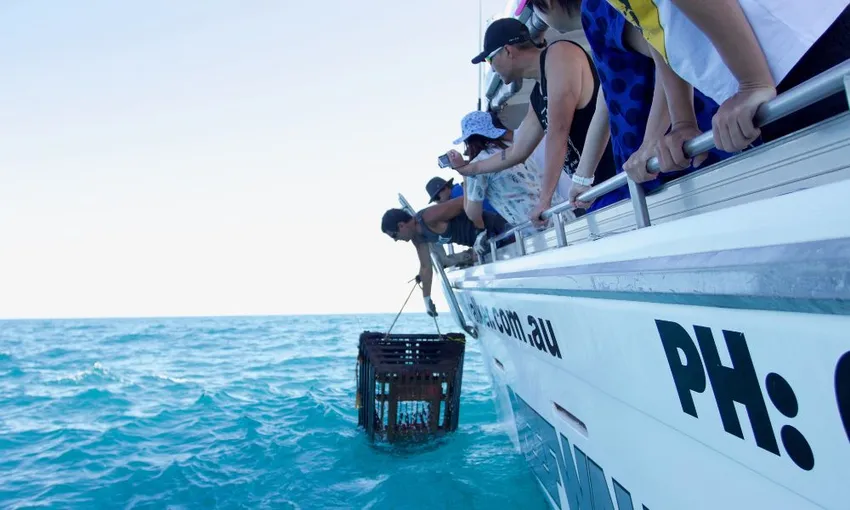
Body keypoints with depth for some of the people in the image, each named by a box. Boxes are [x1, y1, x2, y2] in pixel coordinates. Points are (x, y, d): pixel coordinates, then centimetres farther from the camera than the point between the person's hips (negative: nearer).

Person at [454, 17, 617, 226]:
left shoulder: (559, 54, -6)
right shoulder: (537, 96, 20)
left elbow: (558, 132, -15)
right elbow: (516, 152, 31)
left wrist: (544, 199, -16)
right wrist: (468, 168, 42)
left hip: (622, 175, -8)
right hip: (598, 188, 8)